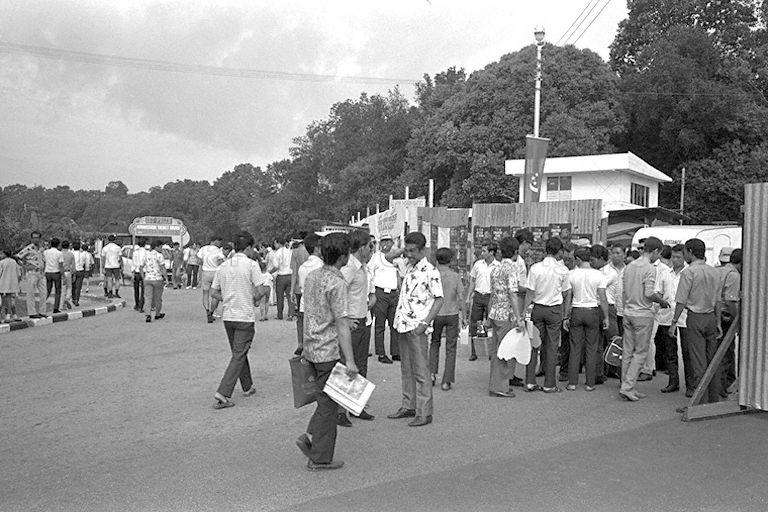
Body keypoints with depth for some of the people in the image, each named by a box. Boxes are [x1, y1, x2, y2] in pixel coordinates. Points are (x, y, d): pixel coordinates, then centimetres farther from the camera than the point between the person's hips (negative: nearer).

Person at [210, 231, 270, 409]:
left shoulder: (223, 266, 6)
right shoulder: (251, 264, -10)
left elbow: (213, 293, 9)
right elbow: (260, 291, -15)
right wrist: (254, 300, 5)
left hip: (227, 316, 6)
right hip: (245, 316, -6)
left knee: (238, 353, 19)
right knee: (239, 356, -2)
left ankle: (247, 387, 32)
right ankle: (223, 393, -10)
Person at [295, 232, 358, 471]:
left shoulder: (311, 276, 7)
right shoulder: (337, 284, -19)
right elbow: (342, 325, -21)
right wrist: (350, 361, -19)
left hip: (312, 349, 8)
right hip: (329, 351, -8)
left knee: (326, 399, 22)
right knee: (328, 403, 3)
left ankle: (310, 437, 14)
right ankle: (320, 458, 12)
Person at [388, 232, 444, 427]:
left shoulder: (430, 271, -11)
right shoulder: (409, 267, 12)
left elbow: (439, 300, -13)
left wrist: (425, 323, -19)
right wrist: (400, 251, 12)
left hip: (416, 328, -8)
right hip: (402, 324, 8)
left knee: (420, 371, -3)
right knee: (406, 369, 15)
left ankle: (424, 413, 3)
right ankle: (408, 406, 25)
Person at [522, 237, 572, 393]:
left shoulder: (535, 268, -5)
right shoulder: (563, 269, -5)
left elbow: (530, 293, -4)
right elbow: (566, 293, 2)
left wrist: (524, 312, 2)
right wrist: (566, 314, 12)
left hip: (538, 308, 1)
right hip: (555, 310, -1)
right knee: (551, 346, 5)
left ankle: (530, 382, 10)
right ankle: (549, 384, 10)